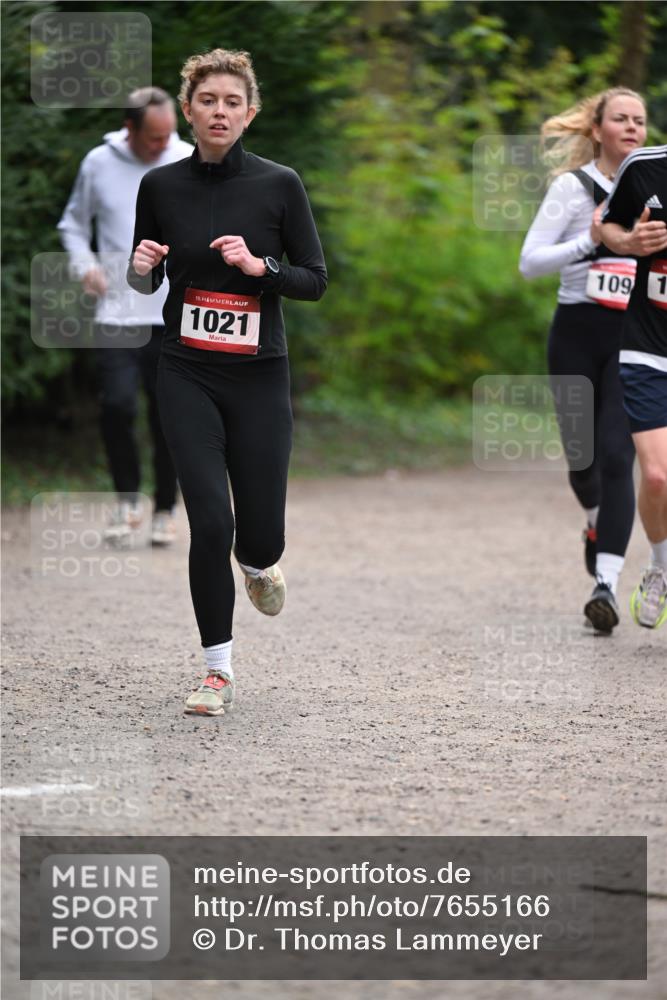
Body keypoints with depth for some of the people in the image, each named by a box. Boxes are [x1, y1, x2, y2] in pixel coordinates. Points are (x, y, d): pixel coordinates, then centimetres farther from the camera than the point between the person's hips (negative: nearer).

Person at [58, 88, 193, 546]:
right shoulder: (99, 164, 2)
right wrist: (84, 264, -3)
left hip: (175, 317, 0)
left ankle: (165, 511, 17)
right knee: (117, 405, -13)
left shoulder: (192, 162, 0)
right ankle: (127, 501, 7)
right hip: (118, 314, 0)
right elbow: (74, 224, 15)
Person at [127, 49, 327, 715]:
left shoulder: (279, 185, -5)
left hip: (258, 377, 0)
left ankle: (257, 563, 42)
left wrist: (261, 265, -19)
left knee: (261, 534, 2)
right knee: (210, 521, -11)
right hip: (187, 375, 0)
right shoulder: (160, 186, 0)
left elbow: (315, 281, -1)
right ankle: (218, 670, 4)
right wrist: (141, 267, -10)